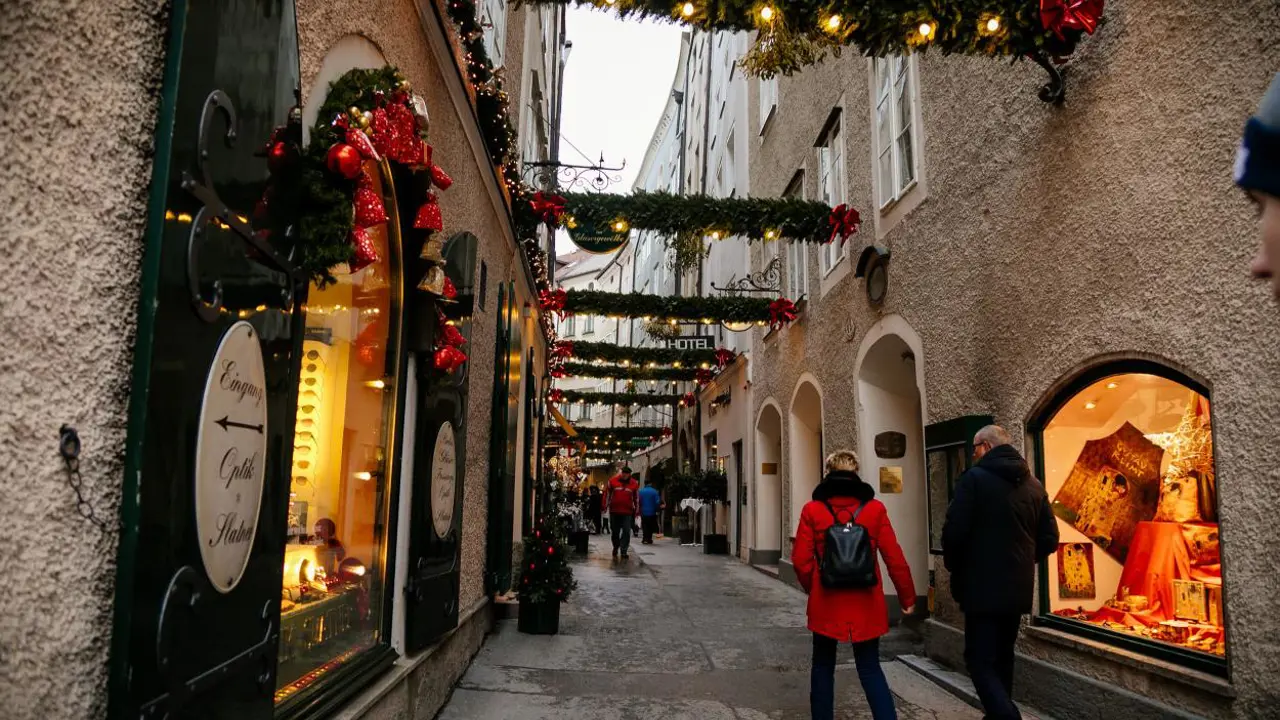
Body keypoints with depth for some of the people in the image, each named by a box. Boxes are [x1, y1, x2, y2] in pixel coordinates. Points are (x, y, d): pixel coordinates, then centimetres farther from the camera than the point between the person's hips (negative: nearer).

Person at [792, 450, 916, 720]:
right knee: (870, 668, 13)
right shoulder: (875, 508, -4)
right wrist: (907, 597, 8)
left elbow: (801, 561, -5)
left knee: (823, 667, 16)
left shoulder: (812, 509, -5)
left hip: (826, 602, 0)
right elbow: (894, 558, -3)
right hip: (866, 603, 1)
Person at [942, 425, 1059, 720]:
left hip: (983, 587, -7)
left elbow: (955, 531, -16)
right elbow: (1049, 539, 9)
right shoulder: (1033, 484, 8)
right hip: (1018, 588, 7)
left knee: (980, 661, -3)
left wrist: (954, 567, 2)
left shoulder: (974, 478, -12)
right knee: (1002, 658, 20)